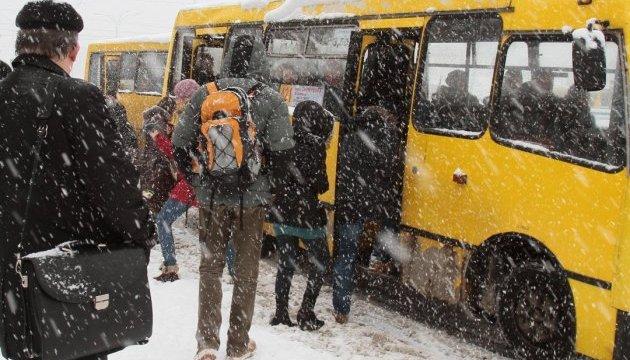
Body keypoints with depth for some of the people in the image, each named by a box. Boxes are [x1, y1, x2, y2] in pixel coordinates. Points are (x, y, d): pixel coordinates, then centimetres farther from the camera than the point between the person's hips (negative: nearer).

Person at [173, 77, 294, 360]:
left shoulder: (204, 95, 0)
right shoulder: (270, 99, -7)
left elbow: (180, 146, -1)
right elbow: (282, 150, -14)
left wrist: (198, 181, 10)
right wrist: (266, 180, 3)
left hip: (211, 196, 2)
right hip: (252, 198, -1)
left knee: (210, 265, 16)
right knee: (246, 269, 12)